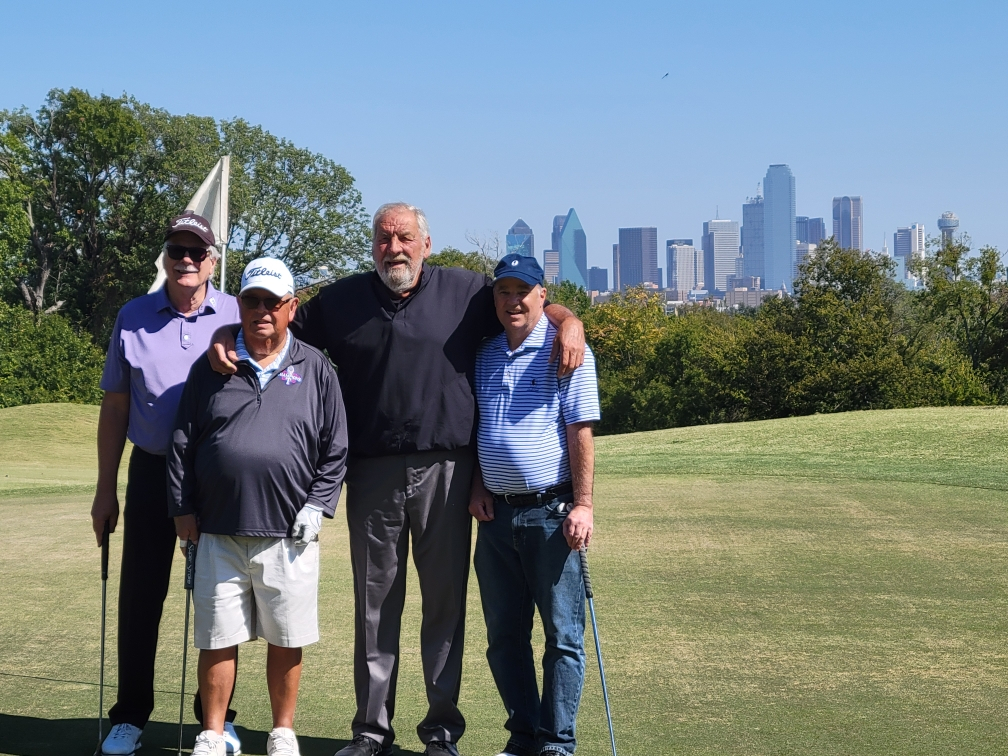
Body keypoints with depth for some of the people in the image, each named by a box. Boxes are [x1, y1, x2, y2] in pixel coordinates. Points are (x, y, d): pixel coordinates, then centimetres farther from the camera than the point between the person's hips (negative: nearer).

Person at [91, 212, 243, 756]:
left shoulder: (236, 318, 0)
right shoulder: (133, 318, 5)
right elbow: (114, 408, 8)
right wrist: (105, 488, 6)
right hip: (151, 471, 1)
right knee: (139, 595, 4)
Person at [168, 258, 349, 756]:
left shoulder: (315, 369, 6)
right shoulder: (211, 368, 8)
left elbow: (335, 449, 5)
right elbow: (182, 443, 9)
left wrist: (316, 506, -3)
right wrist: (183, 510, 3)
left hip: (289, 534, -1)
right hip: (219, 534, 1)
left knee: (285, 640, 7)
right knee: (217, 639, 5)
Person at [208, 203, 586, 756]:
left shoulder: (466, 292, 6)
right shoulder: (342, 300, 11)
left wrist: (567, 321, -7)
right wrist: (227, 337, 1)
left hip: (446, 470, -1)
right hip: (372, 473, 1)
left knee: (445, 600, 5)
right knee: (375, 602, 8)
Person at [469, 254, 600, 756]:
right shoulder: (483, 355, 12)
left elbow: (580, 432, -8)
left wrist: (582, 504, -13)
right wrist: (477, 487, 7)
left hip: (551, 514, -5)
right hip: (496, 513, 5)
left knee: (562, 635, 0)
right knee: (504, 636, 9)